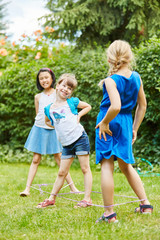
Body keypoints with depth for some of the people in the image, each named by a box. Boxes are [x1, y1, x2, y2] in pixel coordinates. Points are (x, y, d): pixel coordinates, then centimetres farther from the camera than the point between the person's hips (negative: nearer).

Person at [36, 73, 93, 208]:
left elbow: (88, 106, 15)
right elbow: (47, 121, 28)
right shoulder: (49, 108, 9)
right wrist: (56, 125, 8)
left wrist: (79, 115, -1)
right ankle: (52, 198, 16)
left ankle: (87, 199, 1)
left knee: (85, 169, -1)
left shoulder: (72, 102, 1)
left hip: (79, 138, -3)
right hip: (66, 144, 3)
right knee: (62, 172, 8)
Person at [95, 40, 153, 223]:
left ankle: (109, 213, -2)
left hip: (110, 122, -6)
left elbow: (115, 106, -29)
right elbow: (142, 106, 11)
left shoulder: (111, 80, -15)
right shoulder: (136, 77, 4)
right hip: (126, 122, 6)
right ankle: (145, 204, 20)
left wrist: (104, 123, -15)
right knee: (126, 165, 20)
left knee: (107, 165, -2)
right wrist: (134, 129, 18)